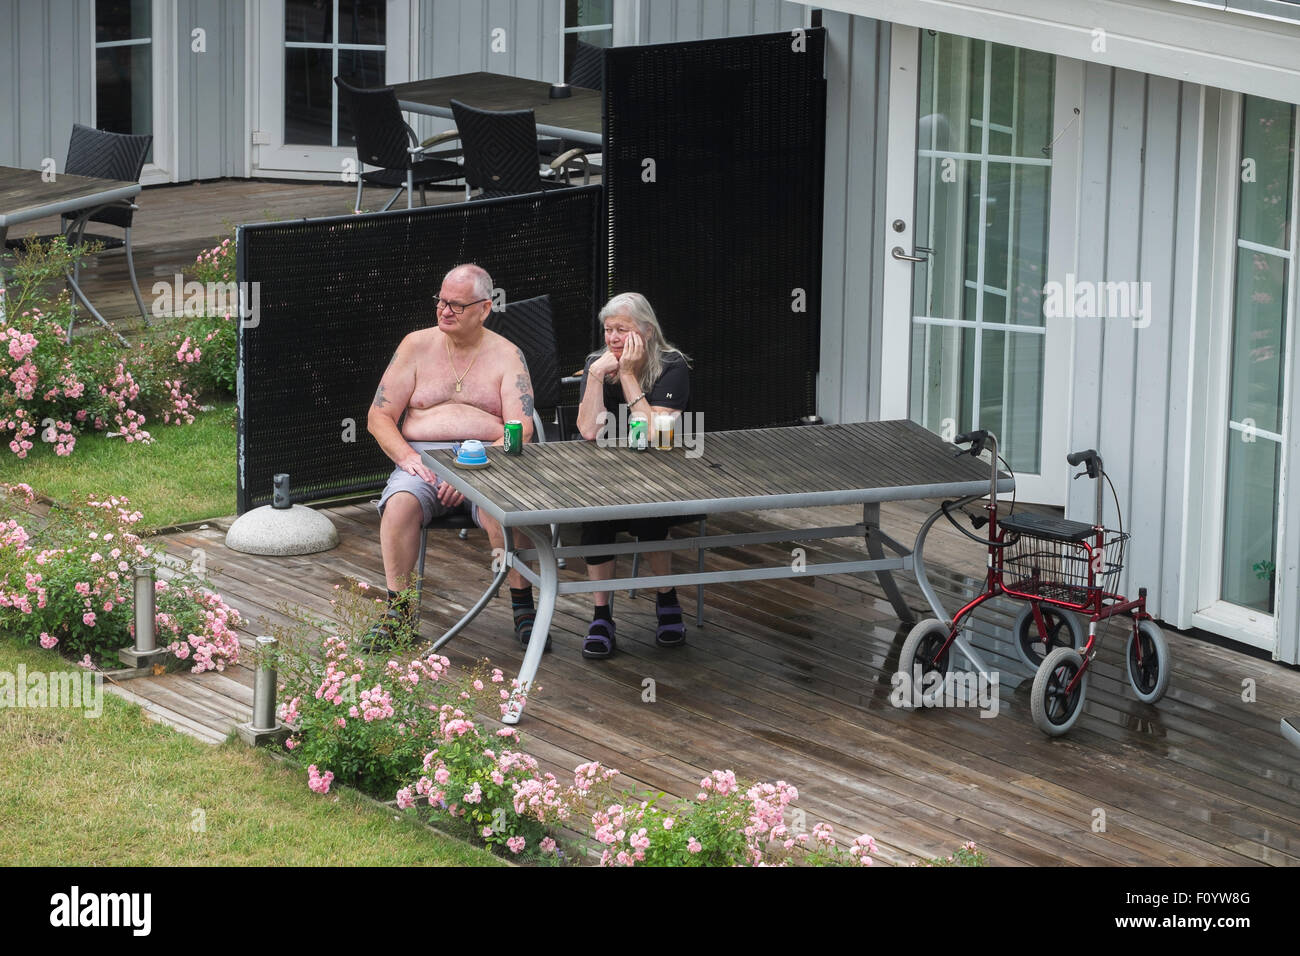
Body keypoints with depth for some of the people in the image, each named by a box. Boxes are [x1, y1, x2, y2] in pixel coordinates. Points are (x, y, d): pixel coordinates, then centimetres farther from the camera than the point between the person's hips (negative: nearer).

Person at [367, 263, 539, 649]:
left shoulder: (506, 355, 7)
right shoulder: (416, 346, 11)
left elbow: (520, 431, -4)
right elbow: (378, 418, 8)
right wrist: (406, 457, -11)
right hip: (422, 456, 1)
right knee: (400, 503, -32)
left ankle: (522, 607, -18)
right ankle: (398, 610, -22)